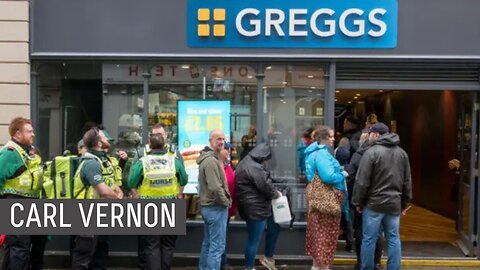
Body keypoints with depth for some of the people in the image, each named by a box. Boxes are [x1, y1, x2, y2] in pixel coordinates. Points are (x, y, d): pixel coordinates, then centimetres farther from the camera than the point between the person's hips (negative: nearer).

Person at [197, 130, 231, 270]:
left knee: (208, 243, 19)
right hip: (216, 207, -11)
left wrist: (224, 201, 14)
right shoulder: (212, 160, -19)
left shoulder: (208, 158, 14)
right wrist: (226, 202, -12)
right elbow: (216, 188, -27)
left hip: (208, 206, 11)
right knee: (217, 246, -5)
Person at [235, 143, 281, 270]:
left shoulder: (245, 163, 13)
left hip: (252, 206, 11)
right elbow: (266, 187, -21)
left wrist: (273, 192, 13)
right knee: (254, 240, 1)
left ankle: (269, 259, 33)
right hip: (256, 208, -11)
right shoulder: (254, 167, -22)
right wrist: (276, 193, -1)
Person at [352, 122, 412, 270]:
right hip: (394, 204, 6)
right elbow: (407, 181, 13)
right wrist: (405, 202, 20)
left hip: (374, 203, -6)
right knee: (394, 239, 11)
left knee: (369, 239, 4)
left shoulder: (372, 152, -11)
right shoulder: (402, 153, 9)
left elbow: (362, 181, -12)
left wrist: (358, 202, -2)